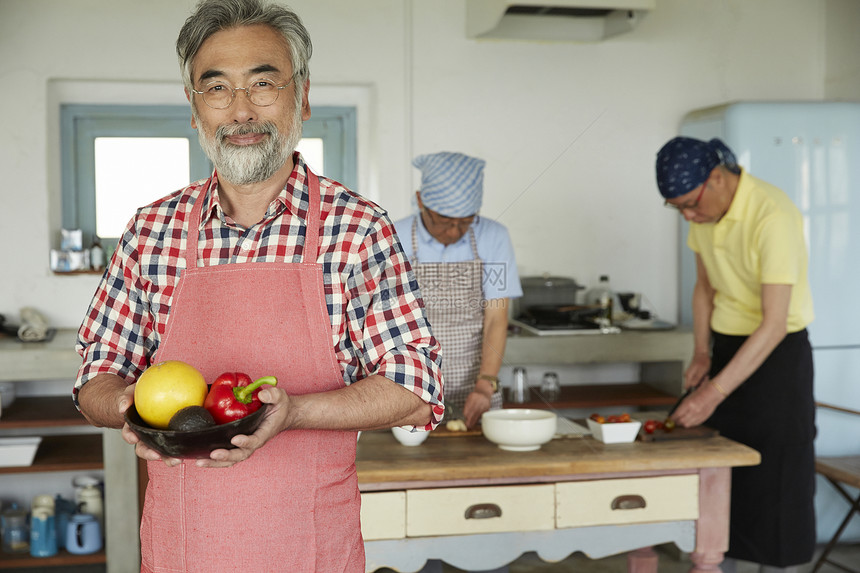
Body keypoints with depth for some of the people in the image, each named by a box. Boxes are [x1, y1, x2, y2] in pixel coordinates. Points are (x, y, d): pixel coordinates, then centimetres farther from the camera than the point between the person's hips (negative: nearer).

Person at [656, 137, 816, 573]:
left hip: (777, 352, -7)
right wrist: (701, 353, 1)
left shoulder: (772, 215, -26)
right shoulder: (704, 212, -1)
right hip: (728, 345, 7)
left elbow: (775, 323, -29)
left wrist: (715, 392, -31)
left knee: (774, 481, 0)